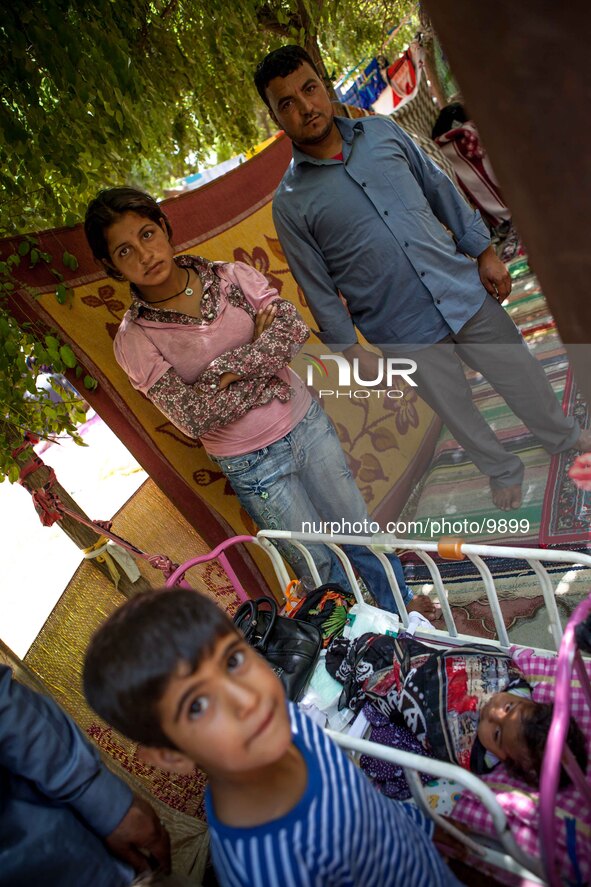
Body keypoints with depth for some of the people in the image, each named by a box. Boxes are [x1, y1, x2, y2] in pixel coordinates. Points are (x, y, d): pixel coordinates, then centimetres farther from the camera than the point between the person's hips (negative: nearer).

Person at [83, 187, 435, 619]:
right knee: (321, 567, 11)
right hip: (252, 464, -3)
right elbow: (195, 417, -20)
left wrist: (226, 368, -25)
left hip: (306, 423, 3)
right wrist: (262, 355, -15)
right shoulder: (135, 339, -13)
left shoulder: (230, 275, -5)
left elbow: (293, 328, -17)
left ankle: (402, 604, 46)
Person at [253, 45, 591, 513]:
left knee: (520, 372, 18)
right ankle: (504, 472, 43)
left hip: (464, 291, 4)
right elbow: (318, 288, -5)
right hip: (405, 332, -3)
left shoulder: (383, 132, 2)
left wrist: (484, 251, 8)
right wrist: (351, 349, -5)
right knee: (456, 410, 14)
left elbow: (440, 189, 10)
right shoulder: (290, 202, -9)